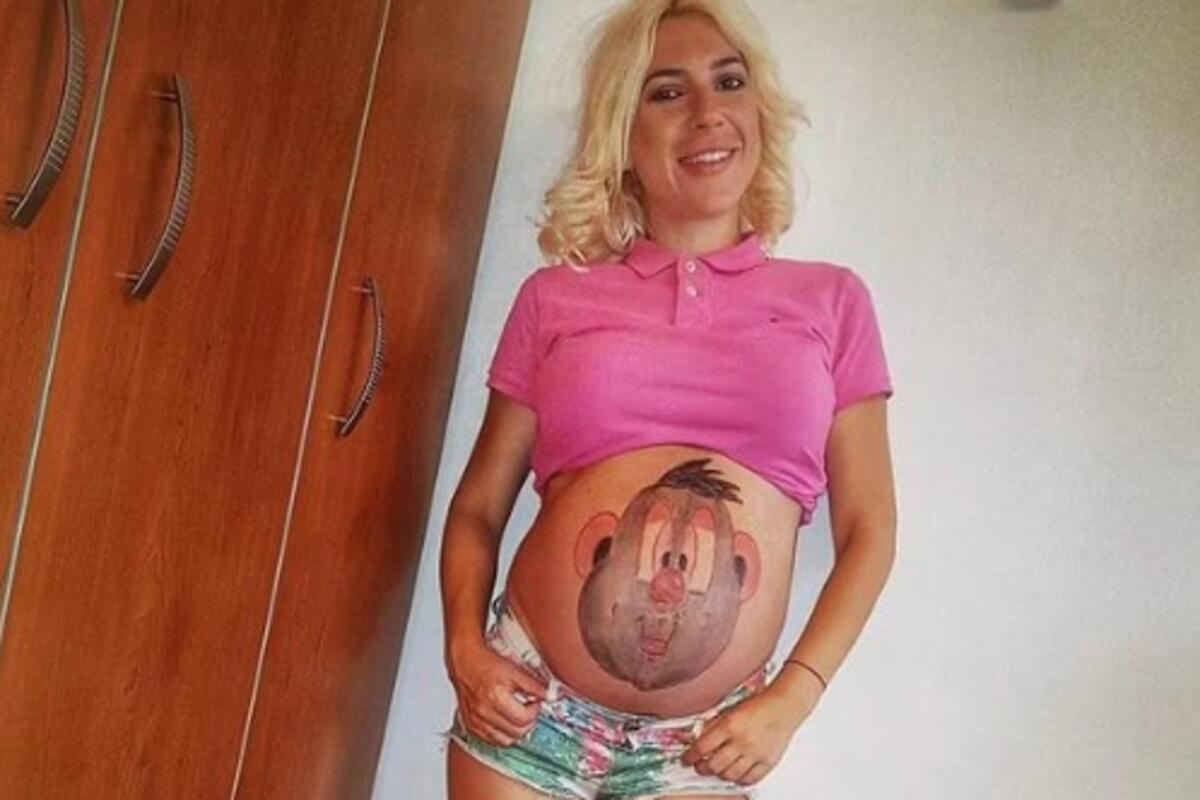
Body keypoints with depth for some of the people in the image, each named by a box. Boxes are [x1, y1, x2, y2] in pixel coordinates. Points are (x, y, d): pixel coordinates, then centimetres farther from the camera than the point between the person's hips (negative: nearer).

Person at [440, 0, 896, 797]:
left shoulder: (830, 300, 2)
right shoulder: (554, 298, 2)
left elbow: (867, 530, 4)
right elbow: (478, 507, 7)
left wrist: (792, 698, -5)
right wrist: (464, 649, -7)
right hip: (532, 705, 0)